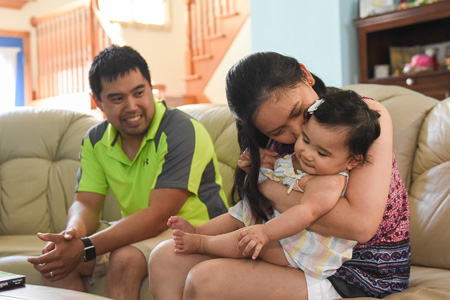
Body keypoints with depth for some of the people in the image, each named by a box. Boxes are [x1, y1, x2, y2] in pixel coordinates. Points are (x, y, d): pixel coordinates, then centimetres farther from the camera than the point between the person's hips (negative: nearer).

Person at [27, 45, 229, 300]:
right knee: (53, 259, -12)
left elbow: (158, 216, -25)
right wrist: (74, 231, -24)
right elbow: (86, 203, 2)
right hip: (140, 232, 6)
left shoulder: (182, 132, -20)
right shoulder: (96, 140, 4)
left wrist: (85, 248, -32)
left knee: (125, 259, -33)